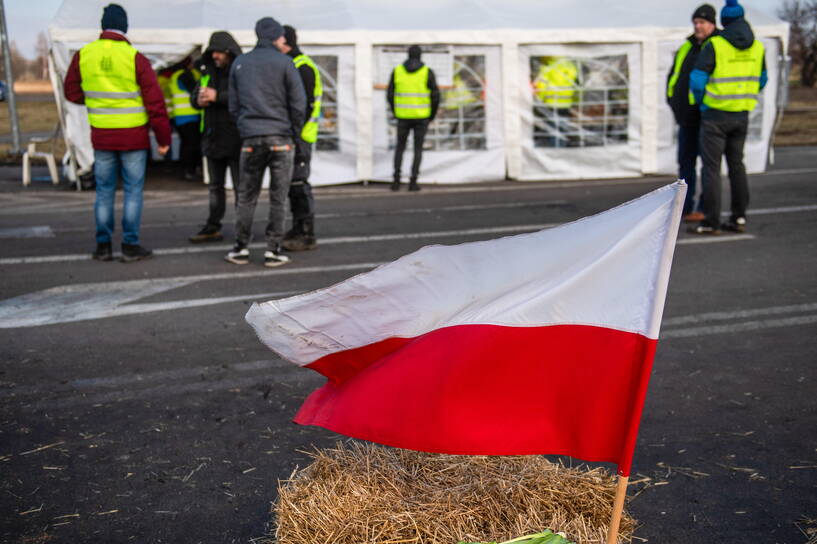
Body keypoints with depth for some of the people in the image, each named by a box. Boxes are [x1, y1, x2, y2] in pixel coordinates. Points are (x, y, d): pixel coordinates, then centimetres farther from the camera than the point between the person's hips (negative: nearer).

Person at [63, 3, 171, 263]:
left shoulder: (83, 55, -1)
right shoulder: (135, 58, -11)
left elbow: (72, 92, 10)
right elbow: (155, 101, -10)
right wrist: (164, 138, -3)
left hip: (101, 135, 3)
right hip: (133, 136, -3)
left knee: (104, 191, 12)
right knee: (133, 190, 5)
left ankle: (103, 246, 13)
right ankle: (130, 245, 5)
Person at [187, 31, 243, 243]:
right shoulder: (209, 71, 13)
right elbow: (194, 97, 14)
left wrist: (217, 96, -25)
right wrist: (199, 100, -9)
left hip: (236, 140, -7)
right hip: (213, 138, 8)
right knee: (215, 186, 14)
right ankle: (212, 228, 21)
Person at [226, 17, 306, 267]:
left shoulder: (239, 64, 10)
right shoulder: (284, 62, -2)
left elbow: (234, 105, 11)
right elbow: (298, 103, -5)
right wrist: (293, 135, 5)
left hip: (250, 140, 3)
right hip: (280, 138, -3)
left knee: (246, 197, 10)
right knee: (278, 198, 3)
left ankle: (241, 249, 10)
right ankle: (273, 250, 3)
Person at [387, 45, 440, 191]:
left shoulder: (397, 71, 0)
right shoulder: (427, 72, -6)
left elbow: (390, 95, 1)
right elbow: (435, 96, -9)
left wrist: (396, 113, 17)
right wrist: (432, 115, 8)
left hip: (403, 116, 1)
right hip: (421, 116, -1)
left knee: (400, 147, 16)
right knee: (418, 149, 9)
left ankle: (396, 180, 5)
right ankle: (413, 182, 2)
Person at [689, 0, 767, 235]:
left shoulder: (714, 45, -14)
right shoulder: (757, 47, 4)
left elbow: (697, 79, -15)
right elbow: (760, 80, 15)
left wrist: (701, 102, 4)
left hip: (715, 114, -6)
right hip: (742, 116, 6)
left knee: (711, 167, -3)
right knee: (736, 165, 15)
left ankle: (711, 222, -4)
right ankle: (739, 218, 16)